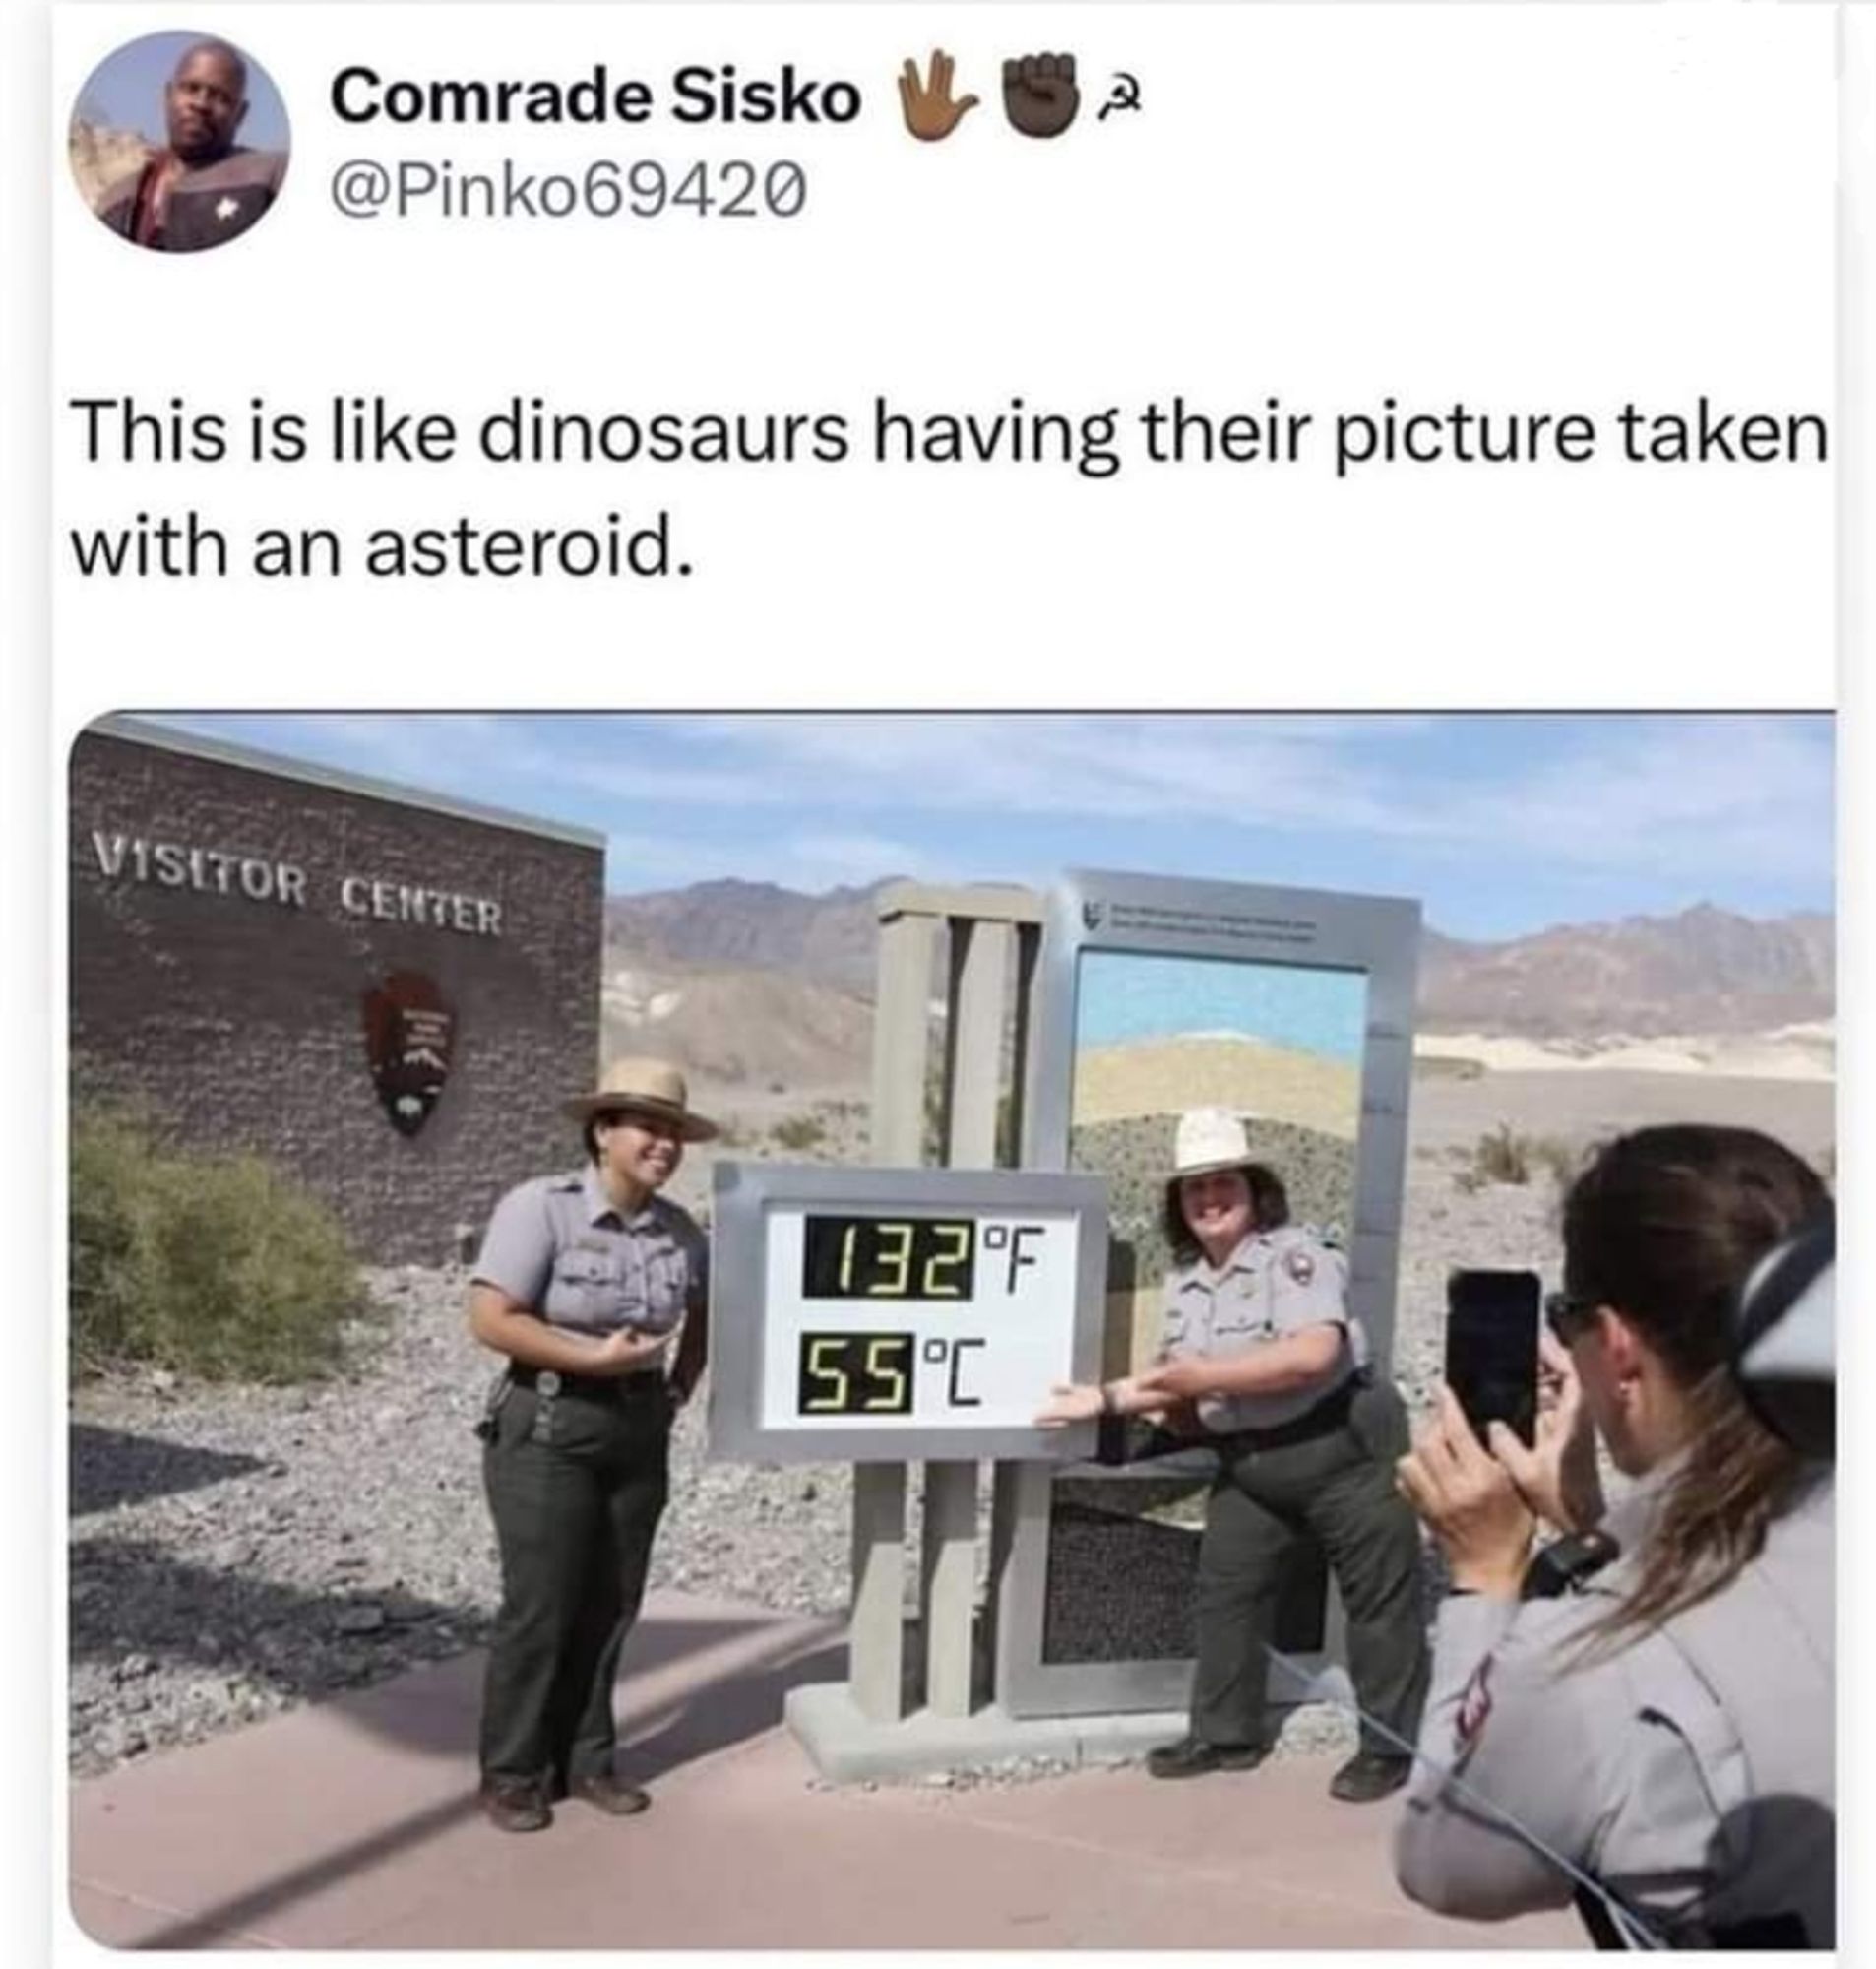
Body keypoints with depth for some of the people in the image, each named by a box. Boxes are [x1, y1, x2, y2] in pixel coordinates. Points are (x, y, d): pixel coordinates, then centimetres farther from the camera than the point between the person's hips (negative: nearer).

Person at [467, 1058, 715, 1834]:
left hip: (638, 1431, 5)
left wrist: (678, 1390, 7)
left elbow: (703, 1318, 20)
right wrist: (594, 1358, -20)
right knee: (539, 1607, 1)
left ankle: (585, 1762, 26)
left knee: (609, 1606, 11)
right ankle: (511, 1774, 18)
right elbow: (490, 1320, -20)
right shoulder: (540, 1207, -15)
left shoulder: (680, 1232, 2)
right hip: (549, 1428, -5)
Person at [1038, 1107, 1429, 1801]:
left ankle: (1391, 1747, 17)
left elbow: (1313, 1354, -33)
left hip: (1345, 1448, -7)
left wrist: (1207, 1374, -29)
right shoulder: (1184, 1283, 5)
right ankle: (1224, 1734, 23)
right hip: (1249, 1463, 7)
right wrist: (1107, 1399, -6)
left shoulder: (1294, 1254, -18)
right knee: (1224, 1593, 10)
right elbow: (1185, 1391, 9)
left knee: (1379, 1600, 4)